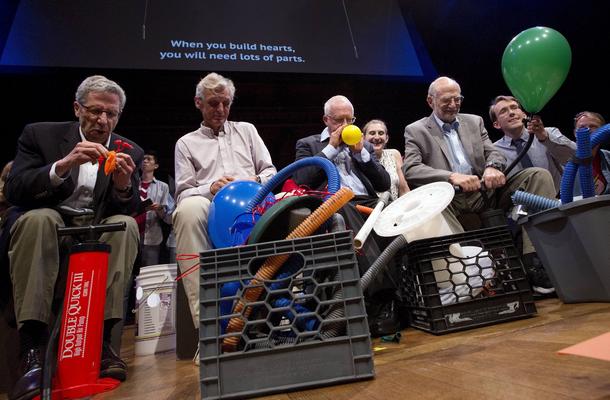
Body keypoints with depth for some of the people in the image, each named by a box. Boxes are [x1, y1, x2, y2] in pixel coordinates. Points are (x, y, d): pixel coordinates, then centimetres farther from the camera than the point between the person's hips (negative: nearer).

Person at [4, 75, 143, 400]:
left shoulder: (129, 152, 5)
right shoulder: (39, 135, 3)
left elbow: (126, 210, -3)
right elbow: (13, 192, -10)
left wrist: (124, 186, -26)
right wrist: (62, 164, -25)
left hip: (101, 238, 1)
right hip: (48, 232, 0)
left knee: (126, 224, -28)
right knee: (38, 218, -31)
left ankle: (101, 337, -27)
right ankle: (33, 348, -30)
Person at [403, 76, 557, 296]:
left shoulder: (474, 121, 22)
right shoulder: (416, 130, 8)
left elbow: (494, 153, 13)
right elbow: (410, 169, -8)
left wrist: (493, 167, -15)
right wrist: (451, 176, -23)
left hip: (483, 191, 5)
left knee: (539, 175, -13)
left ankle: (533, 260, -23)